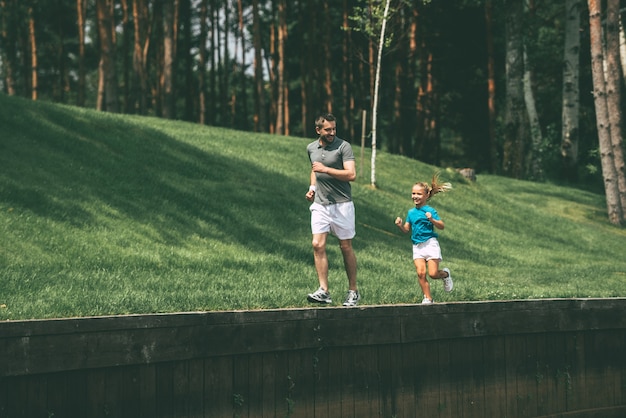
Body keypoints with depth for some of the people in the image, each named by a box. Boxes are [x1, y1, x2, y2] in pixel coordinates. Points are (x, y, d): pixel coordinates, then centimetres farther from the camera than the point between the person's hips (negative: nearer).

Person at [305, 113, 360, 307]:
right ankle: (324, 291, -8)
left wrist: (325, 169, -21)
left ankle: (353, 291, 13)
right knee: (318, 245, -9)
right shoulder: (311, 148, 10)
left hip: (341, 204, -4)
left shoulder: (343, 146, -8)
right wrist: (312, 187, 12)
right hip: (320, 204, 4)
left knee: (346, 247, 3)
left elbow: (351, 174, -17)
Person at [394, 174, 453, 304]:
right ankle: (428, 297, -1)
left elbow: (441, 226, -11)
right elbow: (407, 229, 15)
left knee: (433, 273, -8)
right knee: (421, 273, -10)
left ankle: (445, 274, 27)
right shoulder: (411, 212, 12)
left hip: (430, 243, -4)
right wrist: (400, 225, -5)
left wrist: (432, 220, -28)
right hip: (417, 246, 4)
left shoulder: (430, 210, -6)